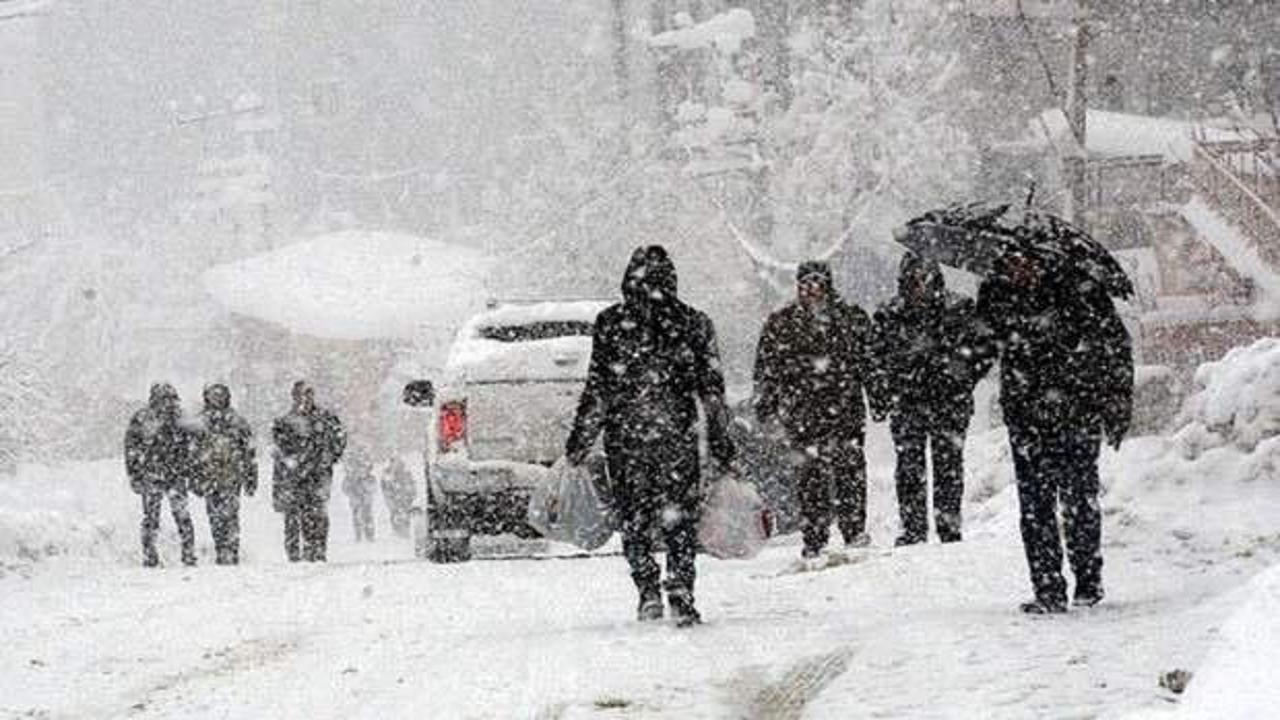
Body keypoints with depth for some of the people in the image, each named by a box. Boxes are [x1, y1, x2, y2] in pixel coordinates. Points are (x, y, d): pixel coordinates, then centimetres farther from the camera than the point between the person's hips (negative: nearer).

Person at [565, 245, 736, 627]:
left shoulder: (610, 324, -2)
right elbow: (712, 391, 4)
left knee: (634, 519, 11)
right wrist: (721, 440, 10)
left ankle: (648, 590, 3)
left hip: (625, 437, -1)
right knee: (680, 520, 4)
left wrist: (580, 439, 5)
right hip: (678, 437, 1)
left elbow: (598, 389, -2)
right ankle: (681, 598, -5)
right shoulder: (694, 324, 2)